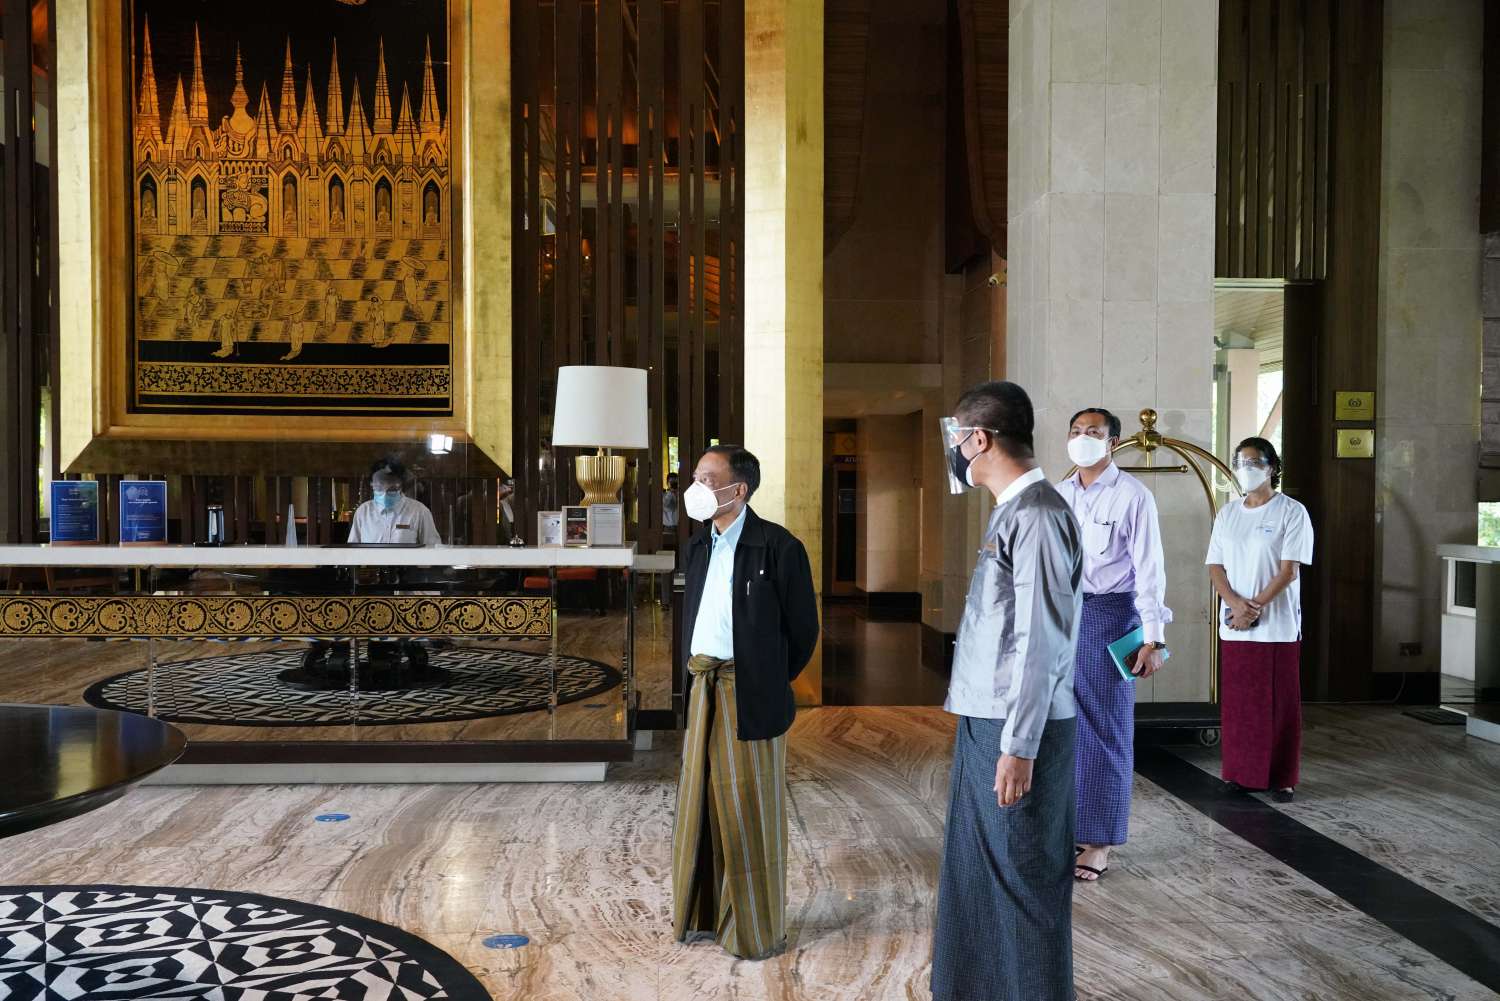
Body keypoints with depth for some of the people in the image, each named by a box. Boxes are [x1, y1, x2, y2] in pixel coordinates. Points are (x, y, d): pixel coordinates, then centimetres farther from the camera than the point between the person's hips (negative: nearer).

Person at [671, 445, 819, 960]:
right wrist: (695, 673, 12)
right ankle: (703, 910, 32)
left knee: (749, 810, 4)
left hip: (749, 693, -7)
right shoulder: (699, 544, 9)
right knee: (701, 803, 15)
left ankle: (756, 927, 20)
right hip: (703, 690, 7)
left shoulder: (778, 546, -12)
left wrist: (766, 683, 2)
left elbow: (803, 628, -7)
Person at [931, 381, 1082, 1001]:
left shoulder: (1037, 515, -16)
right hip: (984, 721, 9)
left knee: (1025, 878, 4)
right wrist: (991, 734, 16)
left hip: (1018, 730, -9)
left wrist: (1019, 746, -20)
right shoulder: (1009, 512, 12)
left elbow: (1040, 642, -20)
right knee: (975, 869, 17)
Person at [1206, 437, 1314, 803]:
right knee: (1237, 701, 7)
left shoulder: (1292, 512, -3)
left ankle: (1282, 778, 11)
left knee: (1280, 704, 2)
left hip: (1278, 626, -4)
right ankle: (1241, 772, 17)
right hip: (1234, 628, 4)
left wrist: (1255, 607, -16)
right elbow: (1215, 566, 6)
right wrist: (1236, 604, -10)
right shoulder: (1227, 513, 11)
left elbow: (1289, 569, -10)